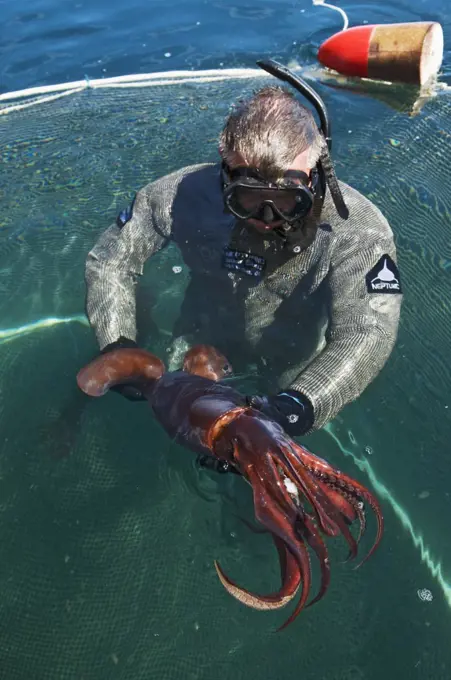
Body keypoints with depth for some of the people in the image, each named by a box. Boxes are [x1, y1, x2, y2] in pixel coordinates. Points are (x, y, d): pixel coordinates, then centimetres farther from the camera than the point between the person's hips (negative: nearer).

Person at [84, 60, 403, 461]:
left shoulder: (358, 229, -35)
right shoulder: (188, 194, -31)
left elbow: (367, 333, -42)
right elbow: (110, 259, -19)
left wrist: (300, 406, -59)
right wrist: (116, 345, -31)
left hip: (294, 352, 0)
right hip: (205, 333, 1)